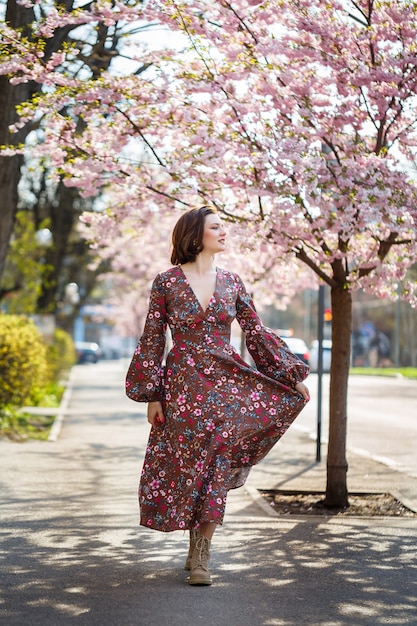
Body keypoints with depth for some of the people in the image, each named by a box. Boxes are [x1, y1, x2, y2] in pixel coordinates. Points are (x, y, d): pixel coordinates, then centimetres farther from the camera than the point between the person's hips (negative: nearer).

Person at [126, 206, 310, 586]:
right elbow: (153, 341, 0)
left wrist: (292, 374, 6)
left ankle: (201, 553, 5)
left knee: (216, 467, -4)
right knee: (189, 466, 1)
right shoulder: (167, 283, -1)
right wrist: (152, 395, -5)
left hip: (226, 382, 2)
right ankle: (197, 550, 16)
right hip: (183, 386, -2)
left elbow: (256, 332, 10)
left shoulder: (231, 282, 7)